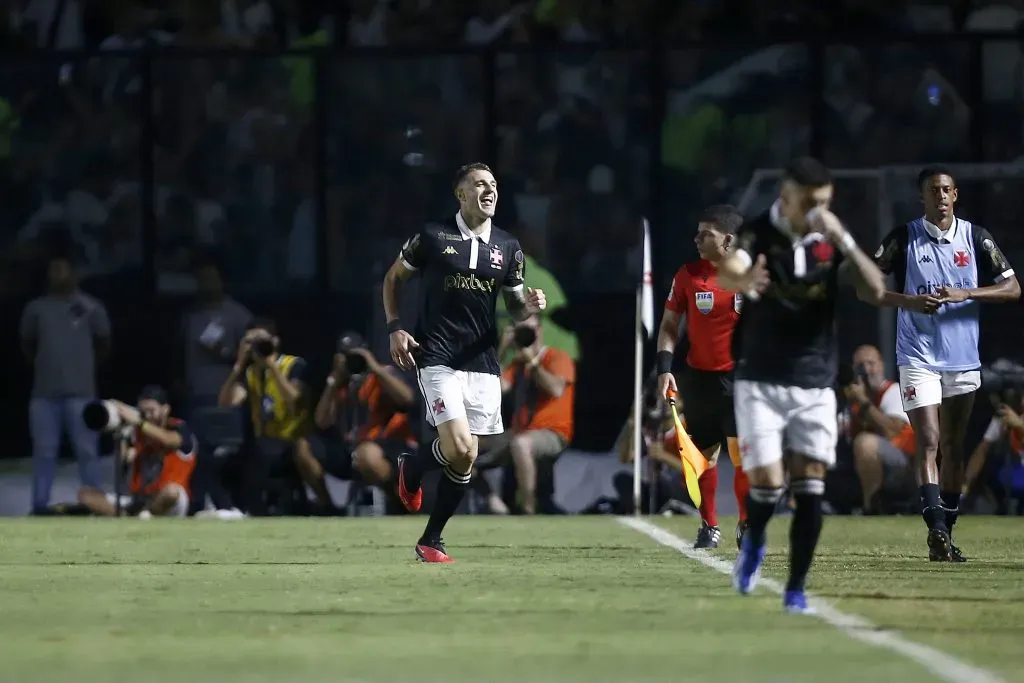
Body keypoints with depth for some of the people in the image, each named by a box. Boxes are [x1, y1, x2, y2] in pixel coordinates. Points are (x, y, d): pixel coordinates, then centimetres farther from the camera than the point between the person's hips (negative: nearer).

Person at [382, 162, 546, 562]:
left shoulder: (507, 248, 8)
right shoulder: (432, 237, -3)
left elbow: (514, 308, 15)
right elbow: (392, 278, 9)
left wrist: (528, 308, -9)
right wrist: (395, 328, -3)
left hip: (483, 363, 4)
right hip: (438, 359, -4)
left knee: (465, 460, 2)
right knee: (459, 449, -19)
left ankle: (431, 541, 17)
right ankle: (411, 469, 15)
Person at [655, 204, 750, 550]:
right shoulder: (688, 274, 2)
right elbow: (669, 325, 8)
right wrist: (664, 367, -3)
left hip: (741, 377, -2)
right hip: (699, 377, 2)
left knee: (741, 453, -9)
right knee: (704, 455, 6)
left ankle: (747, 525, 7)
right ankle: (709, 527, 20)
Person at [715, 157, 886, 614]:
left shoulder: (831, 239, 1)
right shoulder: (757, 233, -9)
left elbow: (875, 288, -12)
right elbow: (726, 274, -30)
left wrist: (843, 241, -25)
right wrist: (746, 280, -55)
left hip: (816, 385, 3)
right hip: (761, 382, -3)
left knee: (810, 491, -4)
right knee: (768, 483, -9)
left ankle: (796, 589, 6)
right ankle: (753, 544, 23)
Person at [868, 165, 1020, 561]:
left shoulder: (976, 238, 3)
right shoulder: (904, 239, -2)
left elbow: (1012, 288, 0)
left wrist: (964, 294, -15)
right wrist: (910, 301, -17)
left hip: (964, 359, 3)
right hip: (918, 358, -3)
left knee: (954, 449, 8)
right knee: (929, 443, -15)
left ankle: (946, 534, 16)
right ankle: (936, 531, -22)